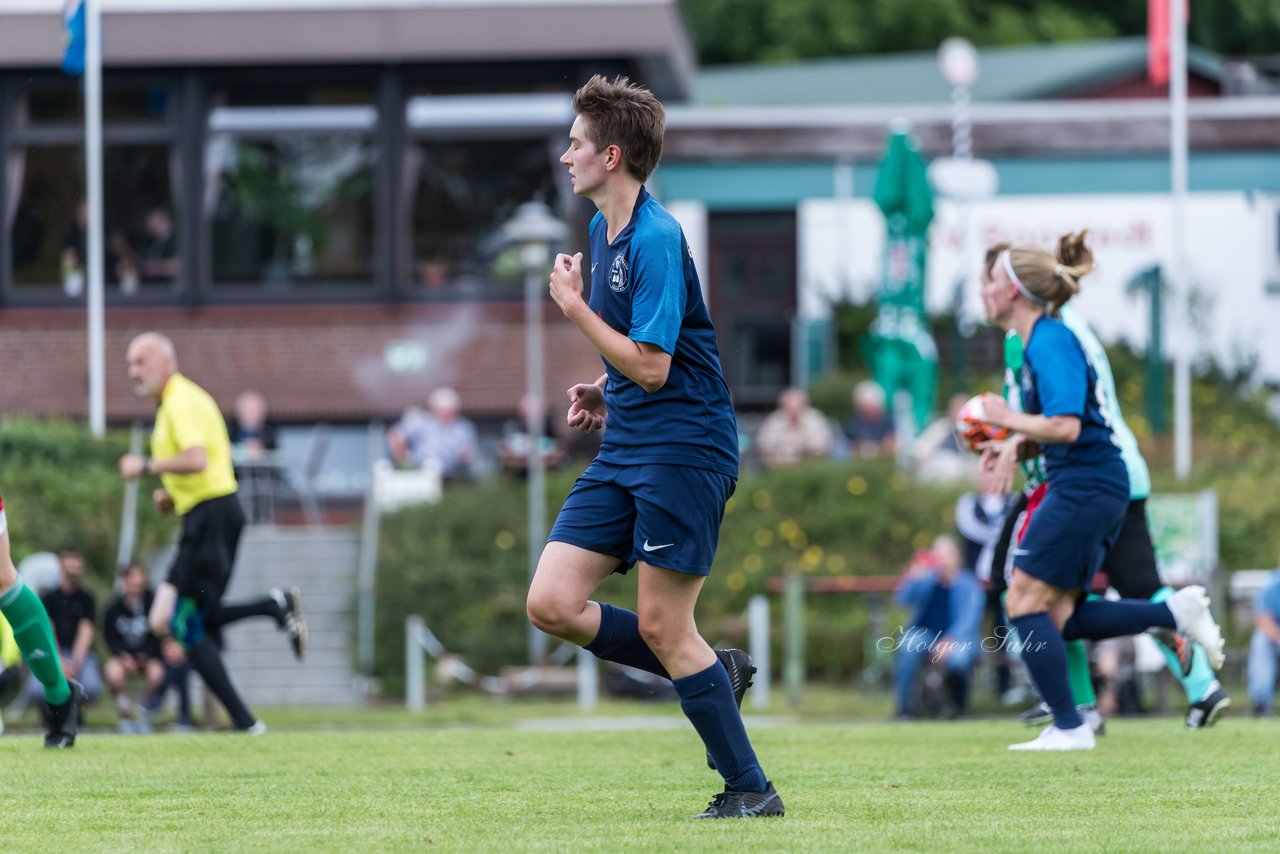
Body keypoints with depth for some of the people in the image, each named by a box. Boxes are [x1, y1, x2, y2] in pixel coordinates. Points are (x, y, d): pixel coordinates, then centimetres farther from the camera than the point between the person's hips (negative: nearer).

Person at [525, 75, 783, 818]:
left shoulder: (657, 239, -17)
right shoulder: (604, 229, 13)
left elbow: (651, 366, -21)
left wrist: (573, 306, -13)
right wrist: (607, 392, 11)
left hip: (684, 447, -9)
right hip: (625, 451, 9)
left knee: (661, 625, -7)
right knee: (552, 604, 0)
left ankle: (750, 788, 3)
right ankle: (714, 672, 14)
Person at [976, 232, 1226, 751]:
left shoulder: (1050, 343, -15)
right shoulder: (1040, 341, 16)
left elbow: (1065, 427, -24)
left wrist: (1009, 419, -11)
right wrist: (1014, 449, 7)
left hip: (1084, 488, -10)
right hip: (1091, 488, 10)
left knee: (1025, 602, -6)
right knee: (1060, 619, 9)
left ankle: (1068, 727, -4)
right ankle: (1176, 614, 8)